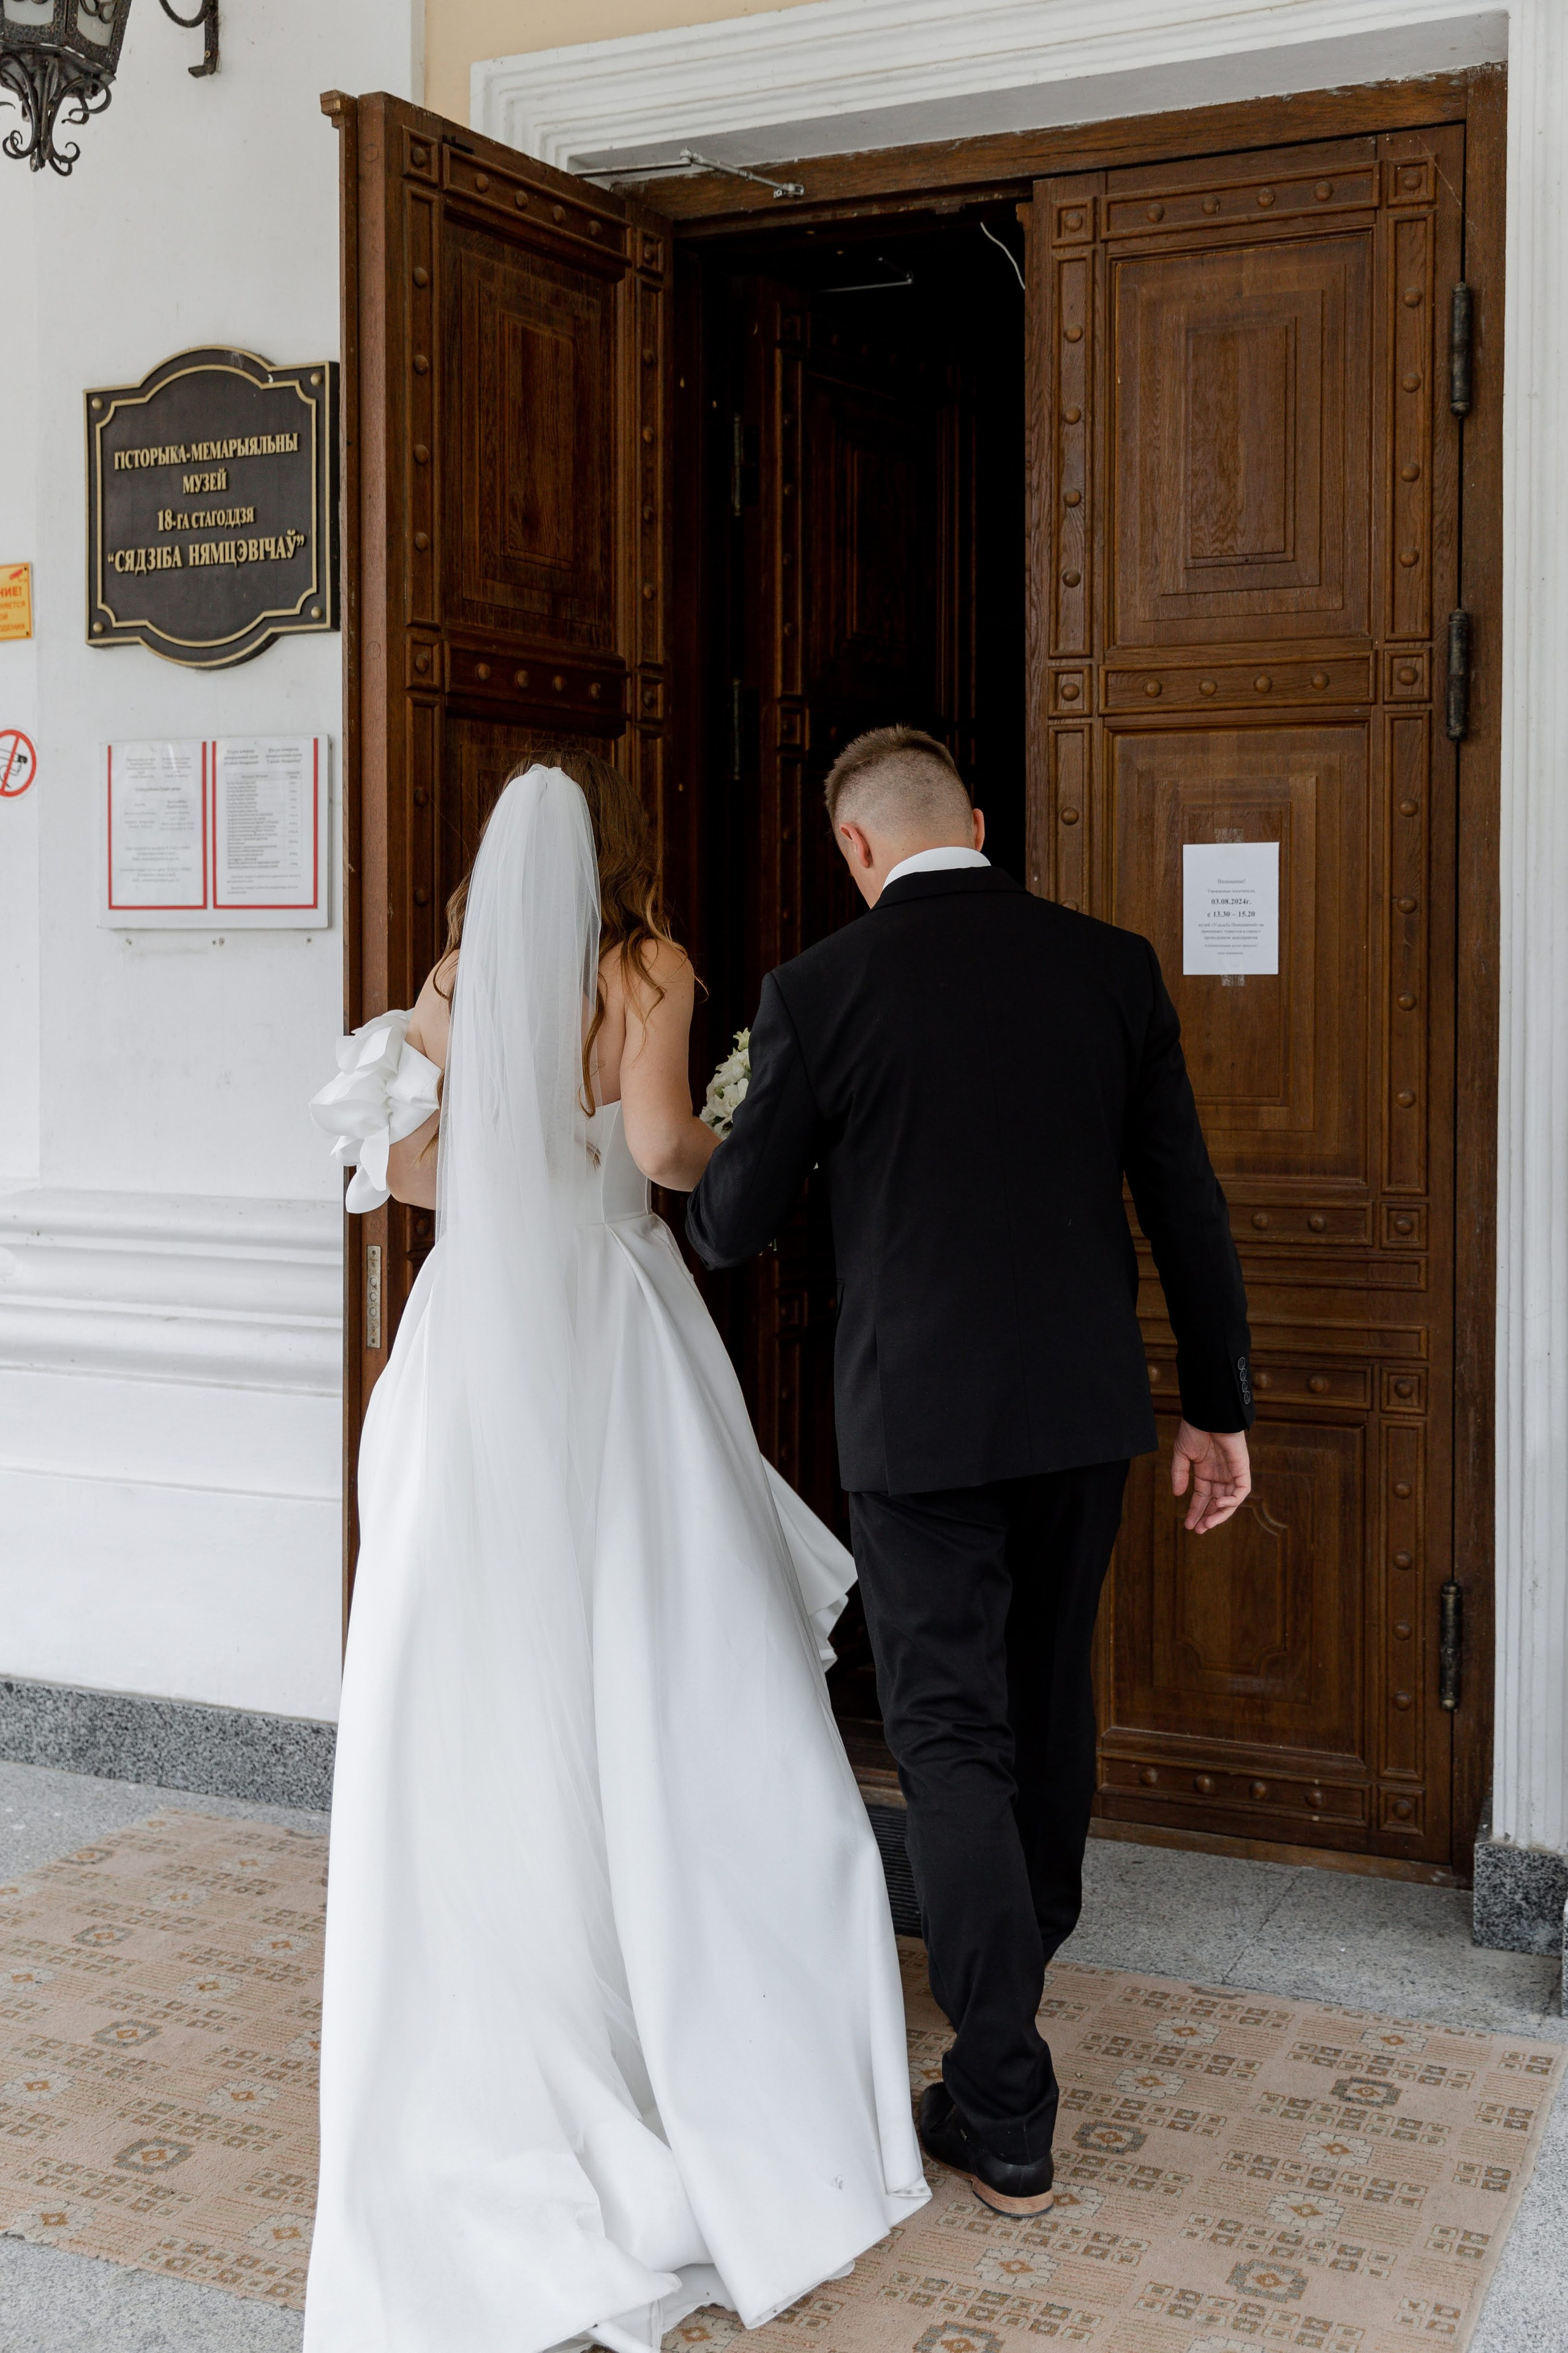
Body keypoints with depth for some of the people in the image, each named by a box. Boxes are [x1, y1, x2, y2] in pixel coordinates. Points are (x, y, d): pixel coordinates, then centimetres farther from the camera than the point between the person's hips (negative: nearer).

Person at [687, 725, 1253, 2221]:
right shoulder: (1110, 966, 0)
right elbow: (1185, 1203, 1)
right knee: (1049, 1679, 24)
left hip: (918, 1413, -4)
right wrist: (1217, 1405, 9)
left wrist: (697, 1205, 21)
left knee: (952, 1733, 3)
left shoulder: (819, 990, -10)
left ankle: (1005, 2114, 5)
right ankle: (1035, 1926, 49)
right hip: (1084, 1403, 5)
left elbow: (732, 1225, -3)